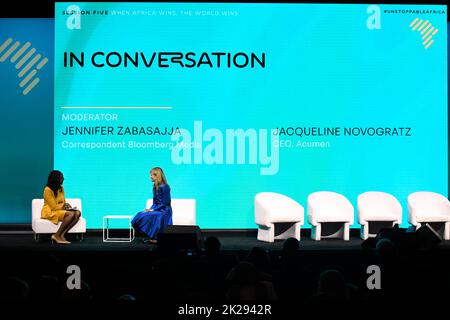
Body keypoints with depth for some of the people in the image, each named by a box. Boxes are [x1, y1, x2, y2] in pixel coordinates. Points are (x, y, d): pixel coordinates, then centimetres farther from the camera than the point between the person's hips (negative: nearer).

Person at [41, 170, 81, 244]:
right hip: (50, 212, -8)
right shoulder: (48, 190, -16)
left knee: (78, 213, -18)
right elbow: (54, 207, -18)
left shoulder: (61, 188, 9)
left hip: (61, 210, 8)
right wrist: (64, 206, -7)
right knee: (71, 214, -31)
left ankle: (62, 235, -27)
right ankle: (57, 236, -23)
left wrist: (66, 205, -7)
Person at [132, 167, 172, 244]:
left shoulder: (165, 187, -14)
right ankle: (150, 236, -11)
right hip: (156, 209, 8)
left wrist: (153, 210, -18)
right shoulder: (155, 186, 11)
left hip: (164, 211, -8)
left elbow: (165, 203, -16)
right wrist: (150, 209, -3)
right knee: (140, 215, -13)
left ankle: (154, 238, -20)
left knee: (147, 216, -28)